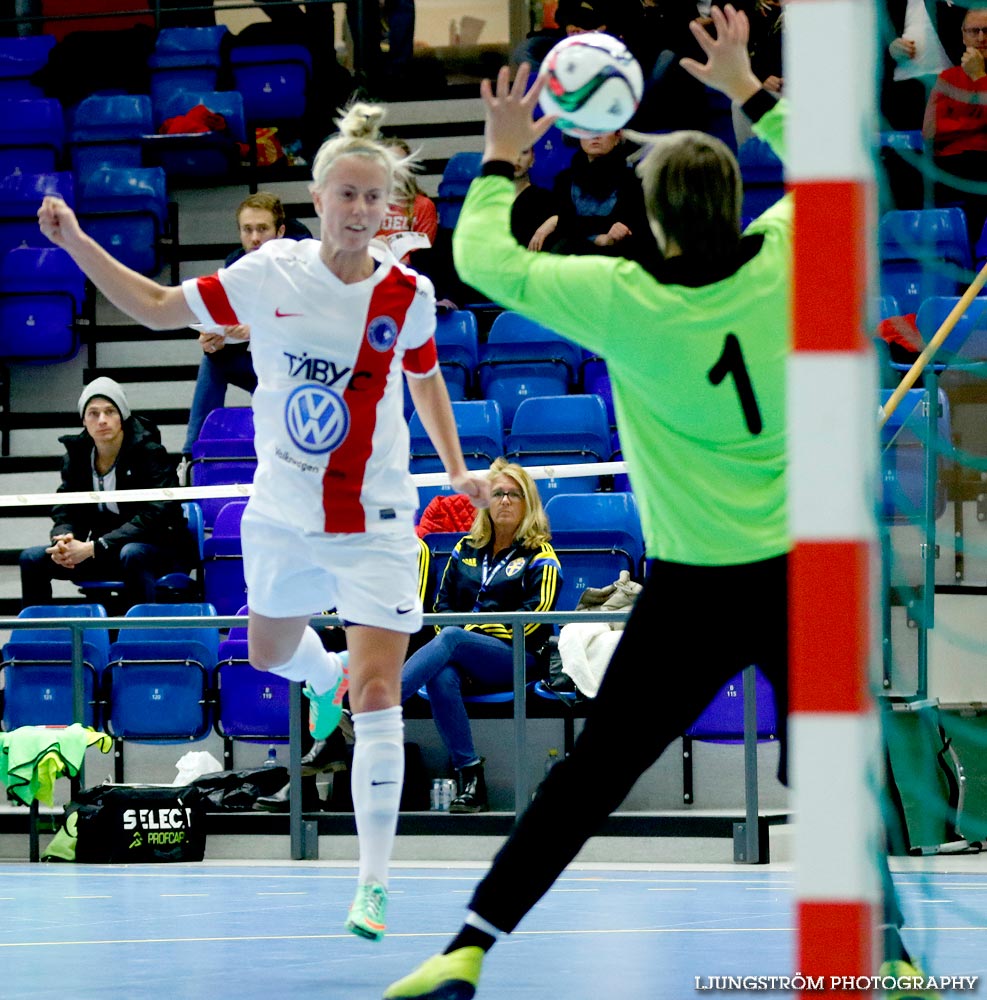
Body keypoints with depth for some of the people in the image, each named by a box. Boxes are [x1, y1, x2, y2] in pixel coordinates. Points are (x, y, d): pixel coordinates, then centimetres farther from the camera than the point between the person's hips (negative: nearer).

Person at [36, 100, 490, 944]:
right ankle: (326, 678, 64)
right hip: (281, 516, 3)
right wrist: (77, 245, -5)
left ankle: (374, 882, -6)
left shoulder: (408, 294, -8)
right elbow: (160, 310, 2)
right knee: (270, 653, 25)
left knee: (377, 695, -12)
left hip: (372, 524, -3)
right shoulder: (269, 274, -8)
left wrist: (457, 470, 8)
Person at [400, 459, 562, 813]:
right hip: (464, 663, 4)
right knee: (442, 677, -34)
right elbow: (443, 605, 22)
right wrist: (452, 632, -1)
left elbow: (534, 615, -3)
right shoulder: (466, 549, 23)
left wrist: (473, 630, -8)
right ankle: (469, 776, -37)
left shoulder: (539, 556, 9)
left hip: (515, 658, -4)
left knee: (450, 639, -34)